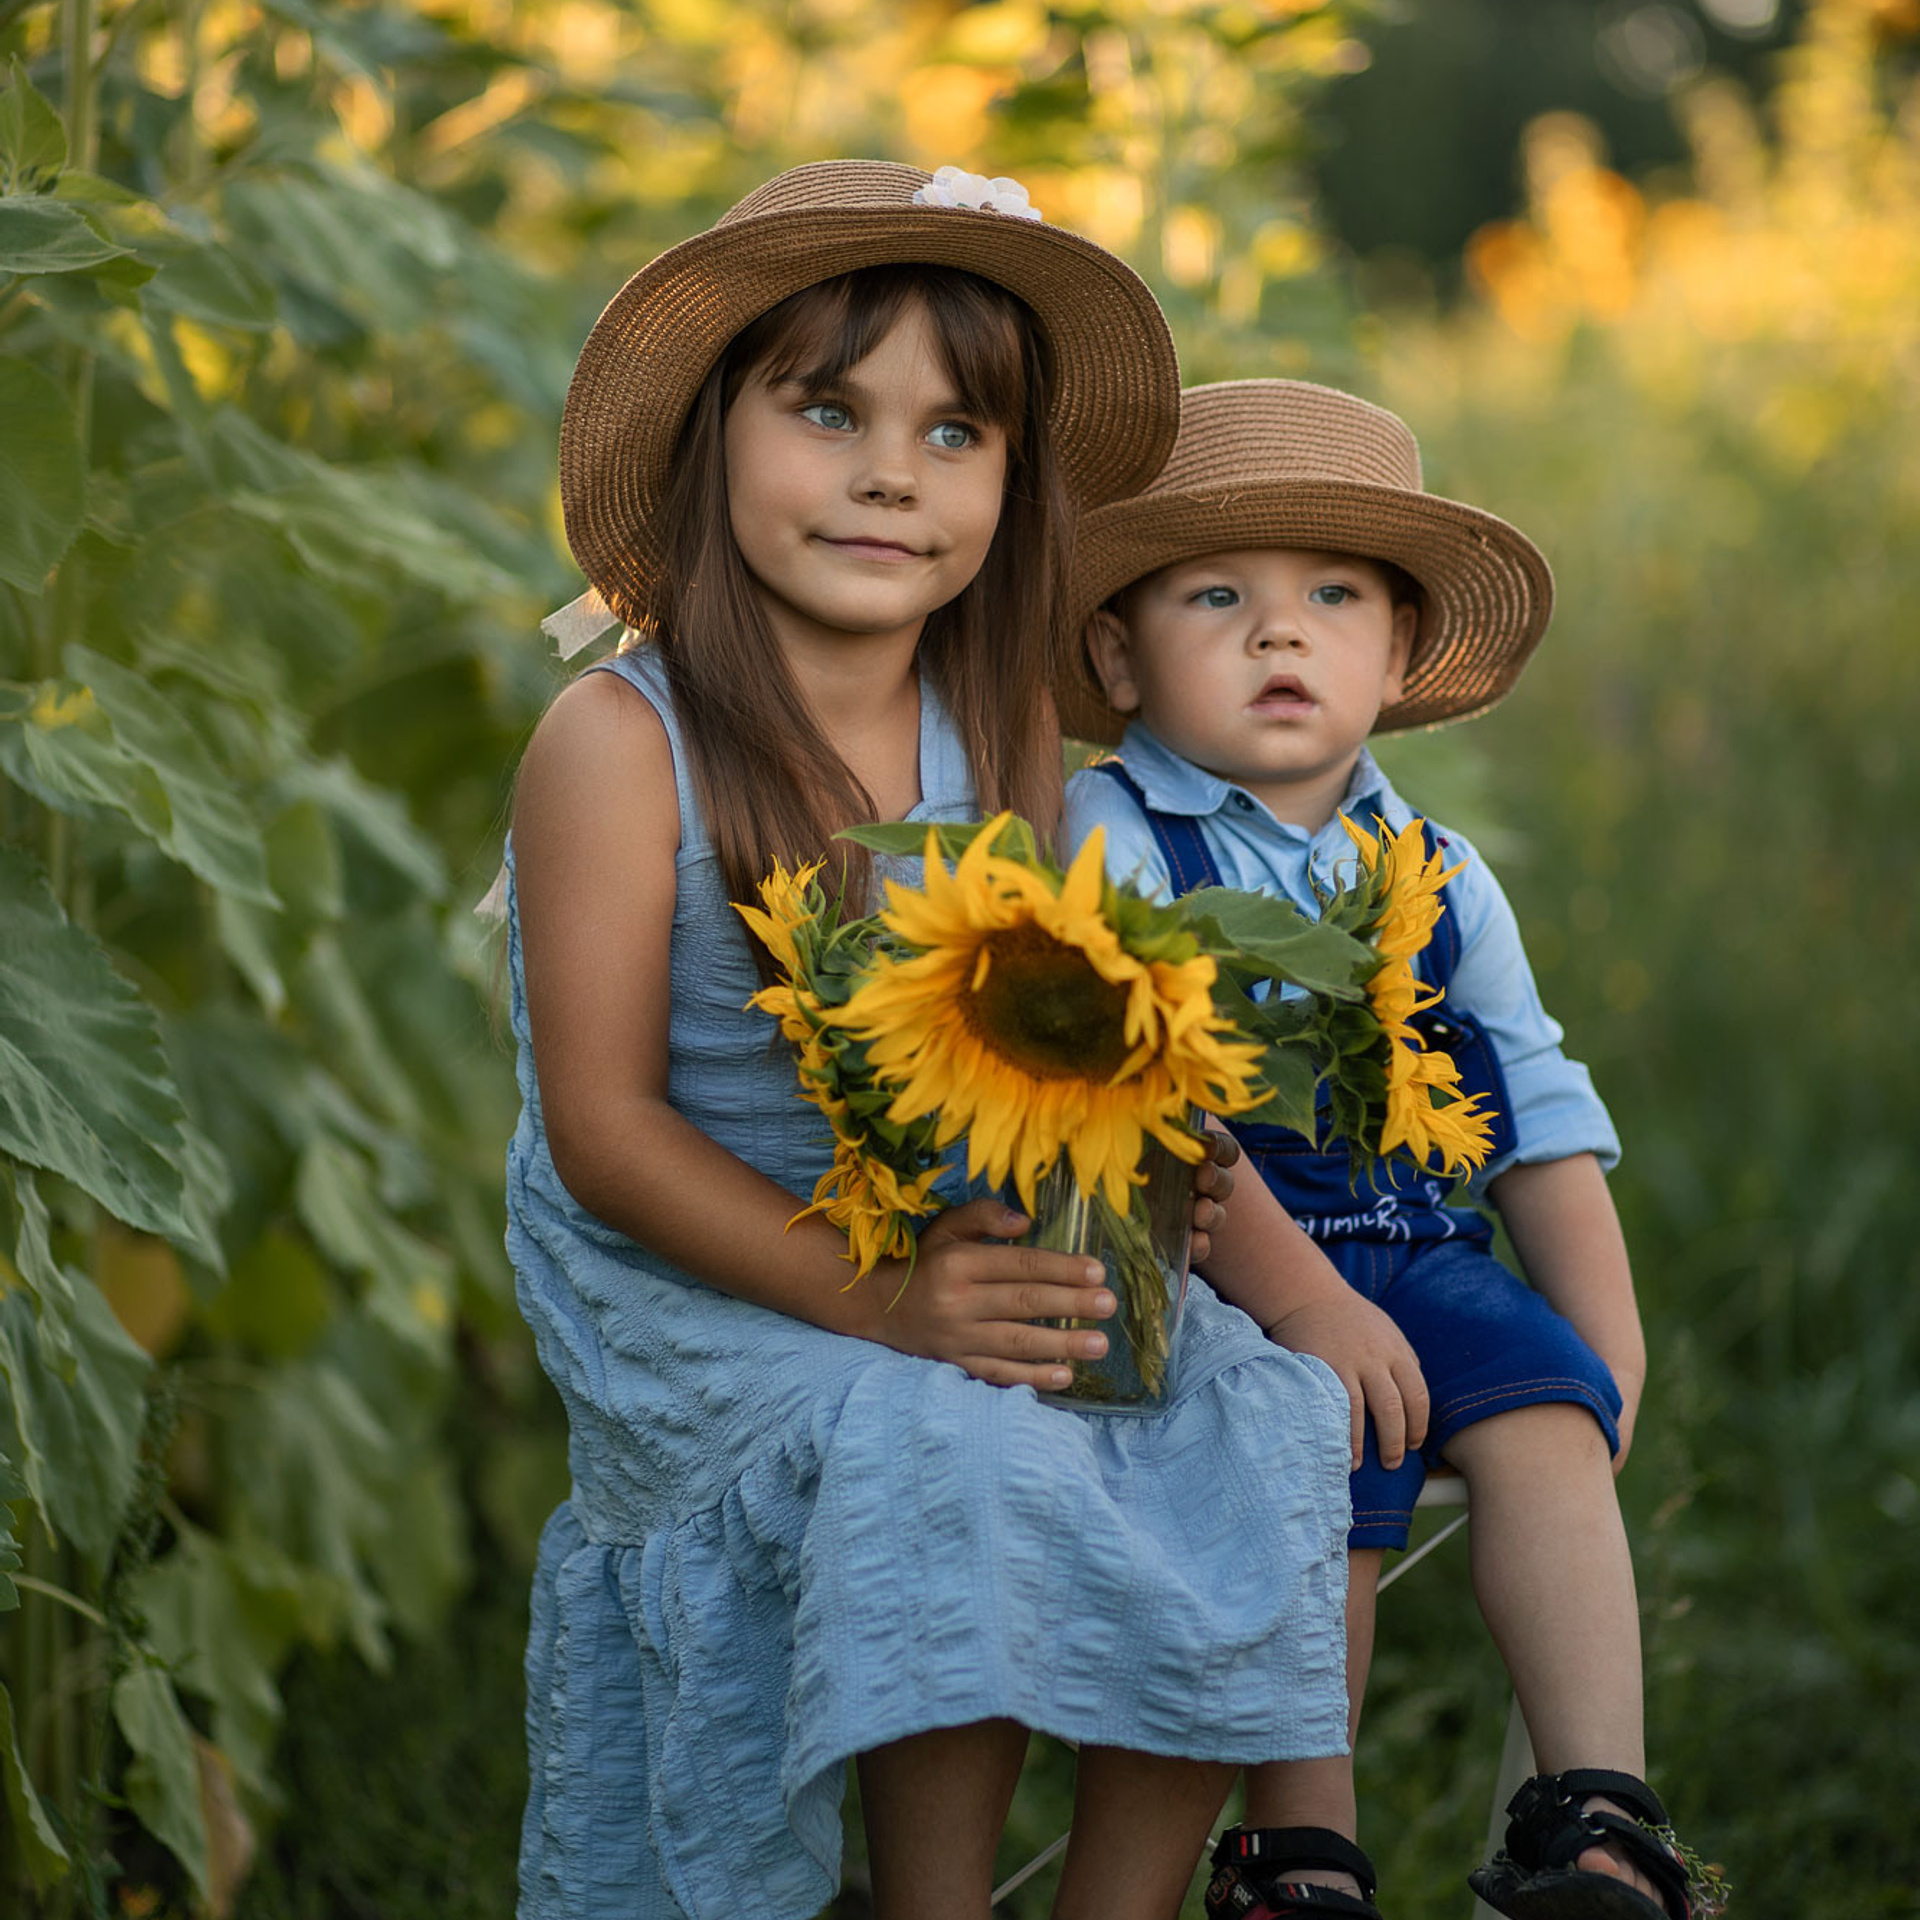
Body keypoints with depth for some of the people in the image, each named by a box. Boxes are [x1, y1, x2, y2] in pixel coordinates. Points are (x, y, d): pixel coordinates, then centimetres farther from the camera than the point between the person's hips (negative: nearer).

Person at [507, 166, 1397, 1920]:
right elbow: (603, 1132, -16)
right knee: (948, 1455, -30)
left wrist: (1280, 1259, -12)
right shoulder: (620, 744, -14)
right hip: (697, 1293, -5)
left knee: (1246, 1429, -14)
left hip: (966, 1247, 5)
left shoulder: (1005, 737, 2)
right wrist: (876, 1298, -27)